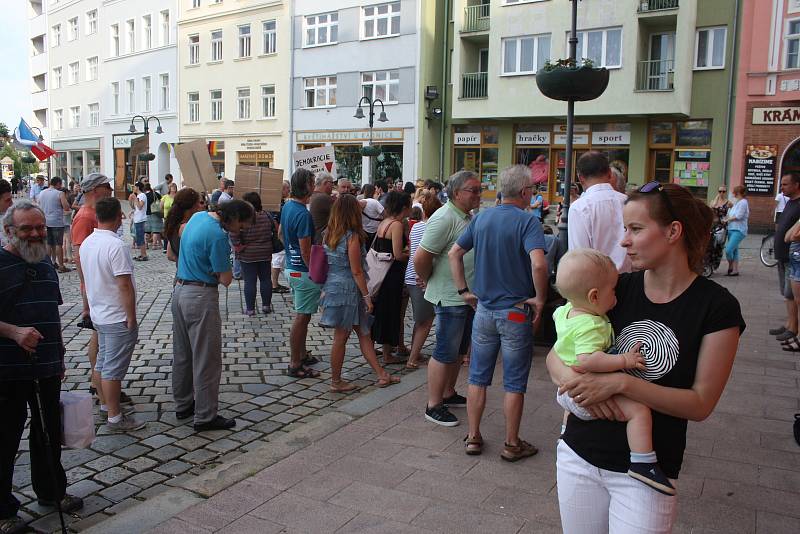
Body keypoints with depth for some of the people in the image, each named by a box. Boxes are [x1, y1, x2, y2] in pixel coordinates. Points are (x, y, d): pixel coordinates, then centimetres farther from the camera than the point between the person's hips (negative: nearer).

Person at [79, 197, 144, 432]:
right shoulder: (116, 245, -23)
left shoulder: (87, 243, 5)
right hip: (117, 318, -9)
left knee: (102, 362, 19)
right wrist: (131, 317, -18)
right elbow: (124, 285, -24)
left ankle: (108, 404, 33)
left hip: (98, 313, 9)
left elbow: (88, 278, 14)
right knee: (114, 369, -2)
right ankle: (115, 418, 7)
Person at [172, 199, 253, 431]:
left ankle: (183, 405, 31)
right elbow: (225, 279, -19)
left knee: (182, 354, 18)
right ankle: (205, 417, 8)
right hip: (201, 298, -10)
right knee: (207, 360, 1)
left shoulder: (198, 216, 6)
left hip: (180, 290, 10)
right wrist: (227, 265, 1)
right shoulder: (218, 236, -22)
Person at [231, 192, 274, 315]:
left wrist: (238, 246, -12)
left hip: (248, 255, -3)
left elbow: (234, 234, -23)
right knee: (265, 279, 13)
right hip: (265, 254, 4)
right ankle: (266, 306, 19)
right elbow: (276, 230, 6)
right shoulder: (266, 216, -1)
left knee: (250, 281, 3)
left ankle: (250, 309, 8)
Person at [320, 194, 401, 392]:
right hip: (347, 290, -8)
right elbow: (356, 271, -16)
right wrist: (366, 296, -9)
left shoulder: (329, 233, 6)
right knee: (341, 337, 3)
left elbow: (327, 263, 10)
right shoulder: (352, 236, -16)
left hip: (332, 286, 8)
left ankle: (382, 375, 19)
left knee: (364, 333, 12)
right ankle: (336, 382, 15)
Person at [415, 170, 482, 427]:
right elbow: (421, 257, -22)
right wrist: (427, 280, -7)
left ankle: (448, 393, 34)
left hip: (468, 297, 9)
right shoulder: (444, 218, -19)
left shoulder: (469, 217, 11)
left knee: (458, 350, 19)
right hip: (450, 297, -9)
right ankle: (433, 406, 10)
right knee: (445, 352, -1)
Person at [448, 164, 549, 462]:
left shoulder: (481, 218, 4)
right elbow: (538, 263, -29)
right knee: (515, 382, 8)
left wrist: (464, 291, 10)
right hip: (516, 312, -5)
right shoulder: (528, 221, -14)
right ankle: (512, 444, 19)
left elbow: (454, 253, 7)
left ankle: (473, 438, 23)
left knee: (478, 377, 14)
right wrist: (540, 298, -15)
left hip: (484, 309, 5)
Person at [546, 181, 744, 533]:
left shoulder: (716, 308, -9)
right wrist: (575, 381, -22)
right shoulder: (618, 287, -1)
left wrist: (621, 383, -24)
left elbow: (700, 404, -12)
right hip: (579, 456, 3)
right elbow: (555, 356, 0)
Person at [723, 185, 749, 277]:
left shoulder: (743, 202, -9)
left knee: (729, 249, -16)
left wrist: (727, 219, -8)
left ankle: (730, 267, 2)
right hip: (731, 229, 10)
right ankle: (735, 270, 12)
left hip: (738, 230, -10)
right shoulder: (736, 202, 20)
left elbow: (738, 216, -16)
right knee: (734, 250, 9)